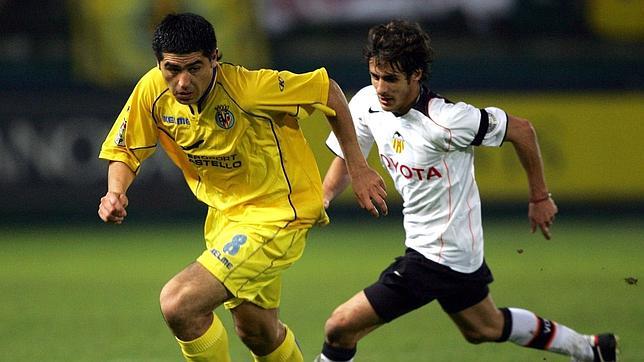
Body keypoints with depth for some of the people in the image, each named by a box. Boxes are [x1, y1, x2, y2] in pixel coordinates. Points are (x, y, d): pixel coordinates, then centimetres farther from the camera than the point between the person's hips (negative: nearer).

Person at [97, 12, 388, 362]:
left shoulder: (246, 86, -28)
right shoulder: (152, 91, -13)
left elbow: (328, 91, -15)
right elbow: (125, 151, 2)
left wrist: (357, 167, -9)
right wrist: (116, 192, -19)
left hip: (277, 212, -7)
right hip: (225, 213, 7)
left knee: (178, 303, -22)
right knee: (256, 332, 22)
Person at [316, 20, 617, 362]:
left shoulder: (445, 121, -28)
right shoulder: (367, 104, -8)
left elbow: (521, 130, -15)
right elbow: (346, 159, 9)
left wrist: (539, 198, -4)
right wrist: (321, 201, -10)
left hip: (440, 255, -9)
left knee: (340, 327, -10)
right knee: (485, 327, 30)